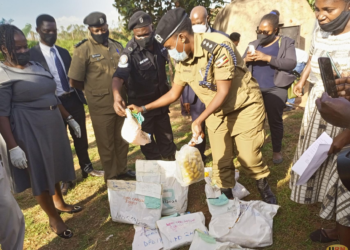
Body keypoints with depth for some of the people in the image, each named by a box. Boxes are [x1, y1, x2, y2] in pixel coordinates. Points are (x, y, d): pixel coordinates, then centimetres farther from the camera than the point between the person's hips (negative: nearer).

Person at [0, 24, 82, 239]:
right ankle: (54, 218, 26)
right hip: (30, 131, -7)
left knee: (54, 167, 21)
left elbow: (52, 96, 16)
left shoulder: (36, 66, 8)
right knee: (40, 174, 7)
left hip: (53, 125, 7)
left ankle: (59, 203, 45)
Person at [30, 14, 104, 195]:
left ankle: (87, 168, 36)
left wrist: (83, 96, 7)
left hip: (74, 100, 5)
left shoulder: (64, 52, 11)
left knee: (81, 137, 16)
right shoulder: (32, 54, -7)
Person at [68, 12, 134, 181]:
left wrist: (122, 92, 7)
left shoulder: (117, 46, 8)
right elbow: (74, 81, -9)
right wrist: (94, 90, 3)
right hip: (101, 106, -5)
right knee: (106, 143, 8)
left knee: (122, 140, 16)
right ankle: (111, 177, 25)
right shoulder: (83, 49, -9)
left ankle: (122, 170, 34)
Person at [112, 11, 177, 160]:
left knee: (166, 138, 20)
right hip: (141, 105, -5)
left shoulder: (159, 44, -5)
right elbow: (119, 76, -35)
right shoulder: (129, 53, -22)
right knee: (148, 143, 10)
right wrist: (117, 97, -55)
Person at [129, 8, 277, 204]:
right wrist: (143, 108, 3)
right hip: (217, 112, 6)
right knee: (221, 161, 6)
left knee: (249, 157, 0)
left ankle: (263, 185, 30)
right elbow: (174, 94, 6)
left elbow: (224, 91, -25)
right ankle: (226, 196, 27)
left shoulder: (218, 46, -26)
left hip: (244, 107, -5)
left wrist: (199, 120, -29)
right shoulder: (183, 61, -4)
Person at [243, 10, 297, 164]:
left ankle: (277, 150, 19)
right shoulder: (253, 44, 13)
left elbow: (291, 63, -12)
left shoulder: (286, 43, 3)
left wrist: (268, 58, -21)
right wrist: (246, 60, -12)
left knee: (275, 120, 3)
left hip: (275, 89, -3)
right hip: (254, 89, 3)